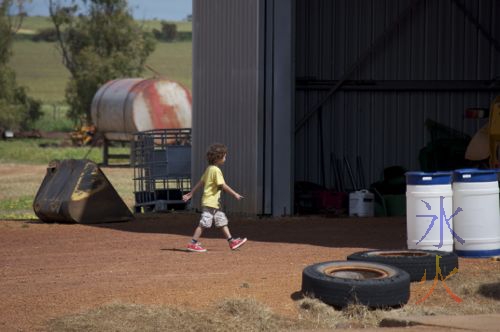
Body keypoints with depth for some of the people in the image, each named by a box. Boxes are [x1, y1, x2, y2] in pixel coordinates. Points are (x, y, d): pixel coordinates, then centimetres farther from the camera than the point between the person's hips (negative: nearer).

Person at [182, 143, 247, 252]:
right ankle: (193, 243, -3)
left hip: (215, 203, 10)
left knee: (222, 221, 12)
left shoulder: (209, 169, 12)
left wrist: (190, 194, 17)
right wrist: (235, 194, -16)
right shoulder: (216, 170, -17)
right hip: (210, 201, -10)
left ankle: (231, 241, 15)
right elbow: (223, 185, -20)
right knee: (204, 223, -6)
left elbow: (200, 182, 15)